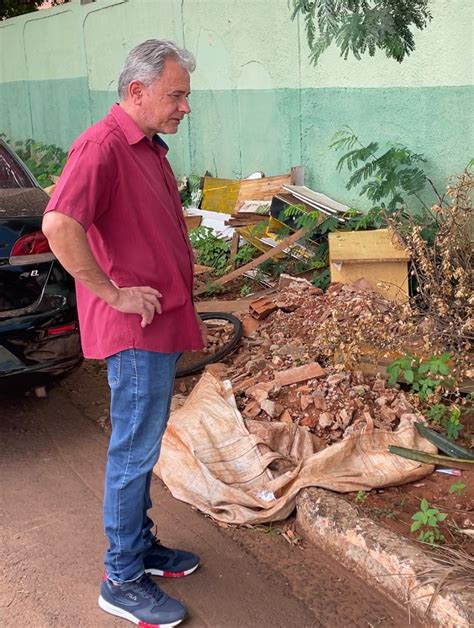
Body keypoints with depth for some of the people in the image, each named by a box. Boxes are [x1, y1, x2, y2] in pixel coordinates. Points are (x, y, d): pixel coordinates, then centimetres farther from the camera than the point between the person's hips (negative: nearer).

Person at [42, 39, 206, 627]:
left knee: (144, 445, 18)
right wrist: (114, 293, -24)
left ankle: (141, 545, 34)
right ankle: (123, 580, 14)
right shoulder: (103, 144, -18)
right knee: (134, 451, 0)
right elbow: (59, 225, -32)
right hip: (135, 331, -10)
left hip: (164, 322, 10)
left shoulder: (150, 148, 14)